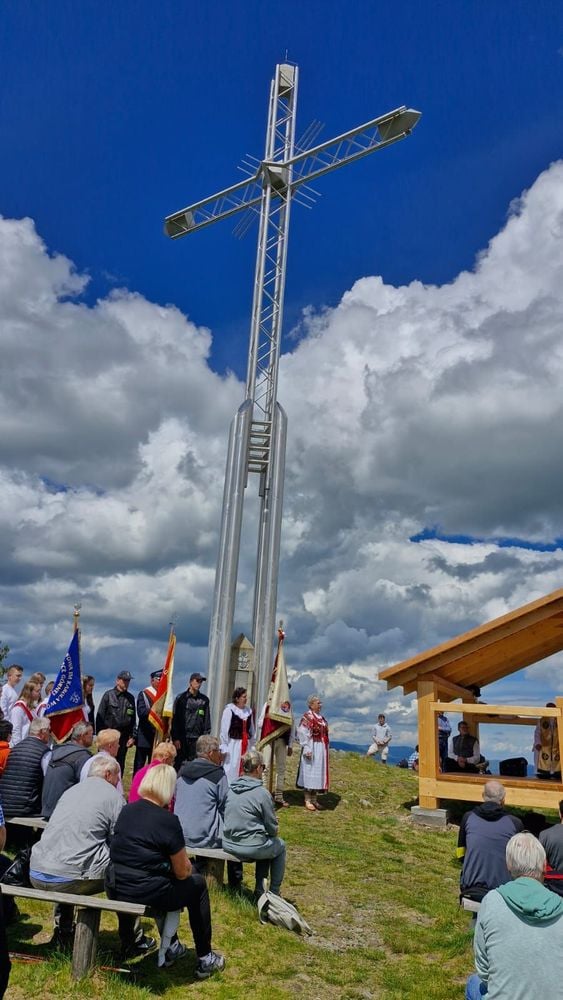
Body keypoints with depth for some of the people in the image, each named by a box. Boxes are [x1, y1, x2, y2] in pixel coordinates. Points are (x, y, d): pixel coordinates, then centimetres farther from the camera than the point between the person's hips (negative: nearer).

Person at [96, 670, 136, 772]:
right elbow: (100, 717, -4)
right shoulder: (108, 695, -1)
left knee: (120, 765, 8)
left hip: (123, 737, 3)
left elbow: (133, 719, 11)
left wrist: (132, 736, 5)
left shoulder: (130, 698, 9)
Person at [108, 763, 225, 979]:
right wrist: (186, 864, 15)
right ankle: (205, 959, 25)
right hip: (147, 894, -6)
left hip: (115, 890, 7)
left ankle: (171, 947, 42)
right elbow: (182, 872, -8)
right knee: (198, 884, 18)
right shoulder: (168, 820, -16)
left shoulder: (125, 811, 4)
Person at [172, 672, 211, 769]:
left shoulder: (204, 700, 7)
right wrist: (175, 738, -6)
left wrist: (205, 737, 1)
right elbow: (175, 719, -1)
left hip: (197, 739, 2)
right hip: (182, 738, -2)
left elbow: (207, 720, 8)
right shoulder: (181, 698, 0)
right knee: (178, 764, 4)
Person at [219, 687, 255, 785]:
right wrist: (224, 747, -9)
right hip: (233, 744, -5)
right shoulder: (229, 710, -9)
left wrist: (252, 745, 15)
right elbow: (224, 730, -8)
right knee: (231, 768, -2)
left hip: (246, 744, 5)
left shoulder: (248, 710, 8)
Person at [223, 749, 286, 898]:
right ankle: (274, 893, 27)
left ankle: (259, 889, 33)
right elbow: (273, 830, -10)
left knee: (265, 844, 32)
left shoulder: (230, 789, 1)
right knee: (280, 846, 24)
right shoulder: (262, 793, -17)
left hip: (228, 846, 6)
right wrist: (273, 827, 14)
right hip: (251, 848, -6)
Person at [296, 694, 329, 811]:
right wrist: (307, 749, -21)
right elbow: (302, 734, -17)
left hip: (321, 750, 8)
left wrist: (325, 750, 18)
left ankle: (314, 799, 19)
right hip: (312, 749, -8)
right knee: (310, 772, -2)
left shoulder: (321, 718, 12)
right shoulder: (307, 717, -13)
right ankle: (307, 800, 5)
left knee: (318, 773, 11)